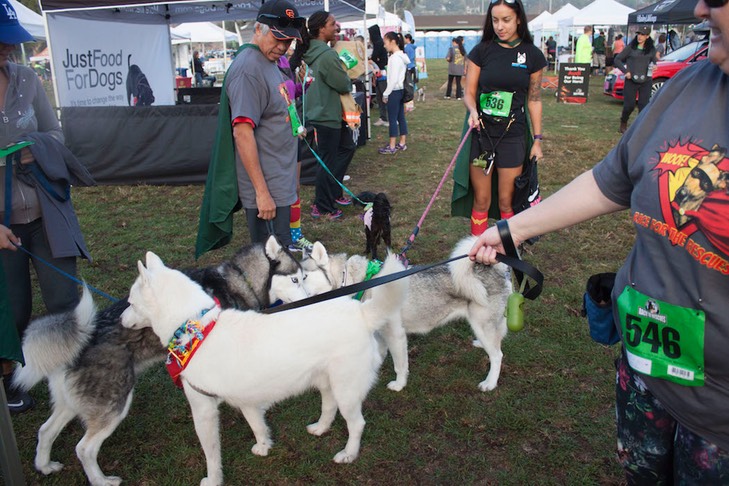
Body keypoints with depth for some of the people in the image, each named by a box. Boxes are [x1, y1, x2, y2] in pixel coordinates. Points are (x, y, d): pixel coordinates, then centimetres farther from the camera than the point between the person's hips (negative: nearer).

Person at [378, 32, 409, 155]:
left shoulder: (395, 57, -17)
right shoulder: (402, 56, 12)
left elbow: (393, 79, -21)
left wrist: (386, 93, -15)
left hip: (394, 91, -10)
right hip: (400, 90, 10)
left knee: (392, 118, -4)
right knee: (401, 117, 12)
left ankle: (392, 146, 1)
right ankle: (402, 143, 18)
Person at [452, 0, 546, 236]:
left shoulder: (533, 55, 1)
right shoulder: (481, 51, 0)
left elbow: (534, 99, 6)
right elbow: (469, 93, 2)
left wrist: (538, 139, 4)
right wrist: (473, 110, -20)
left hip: (513, 136, 0)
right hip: (481, 133, 0)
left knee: (506, 201, 5)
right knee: (481, 200, 5)